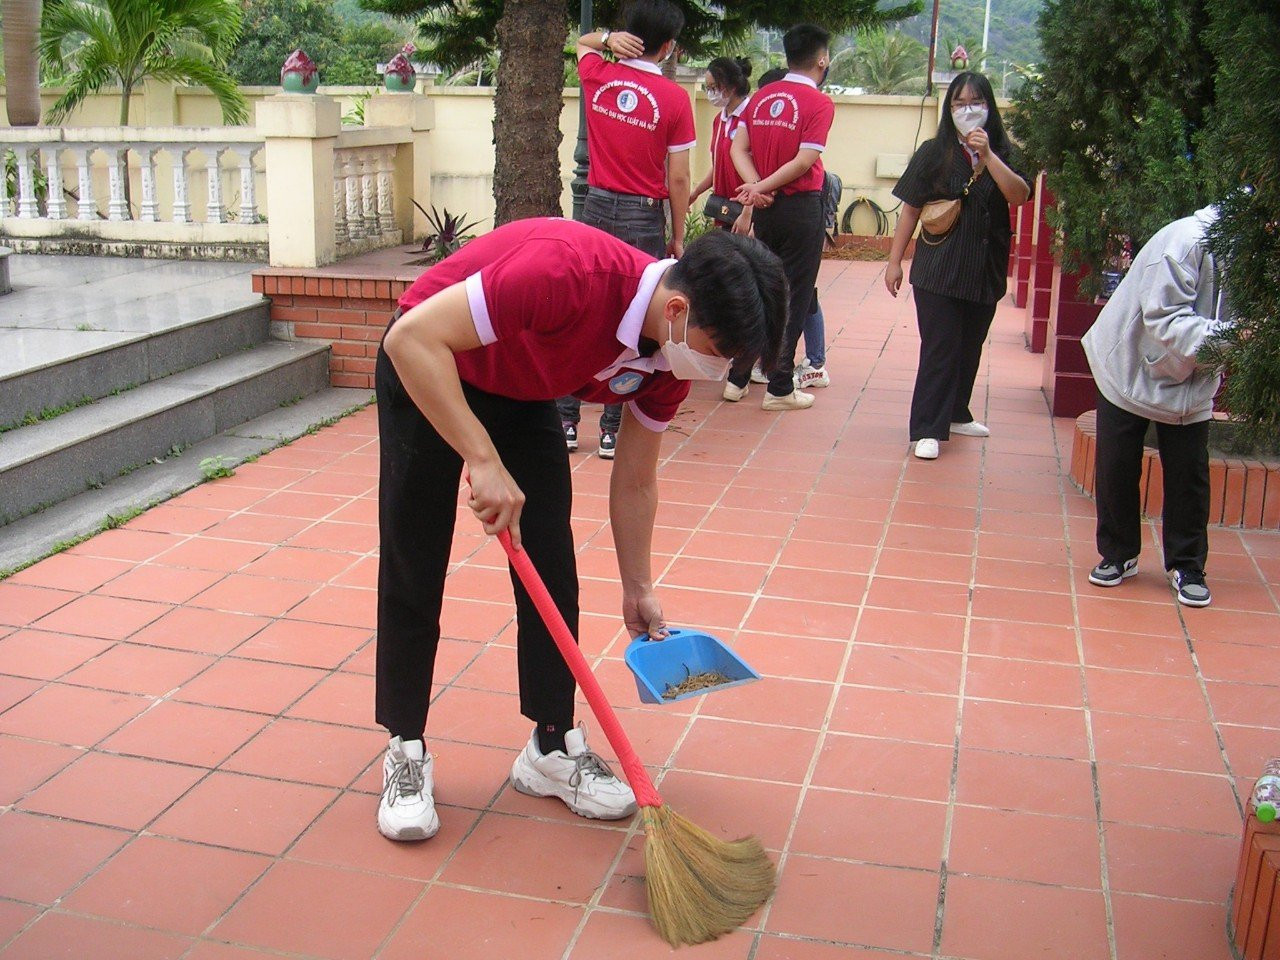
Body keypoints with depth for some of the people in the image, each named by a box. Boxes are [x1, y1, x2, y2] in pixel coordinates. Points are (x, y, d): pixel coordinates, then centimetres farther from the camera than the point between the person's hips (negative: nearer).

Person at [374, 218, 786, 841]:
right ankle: (405, 753, 10)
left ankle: (554, 746, 14)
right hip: (426, 373, -6)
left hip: (525, 393, 6)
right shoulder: (571, 271, -40)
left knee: (553, 571, 1)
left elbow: (635, 482, -1)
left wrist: (637, 591, 6)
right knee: (412, 572, -4)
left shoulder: (669, 358, -17)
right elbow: (413, 337, -39)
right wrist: (484, 461, -42)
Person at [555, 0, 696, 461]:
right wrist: (678, 237, 3)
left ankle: (566, 421, 12)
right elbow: (678, 178, -7)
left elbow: (580, 42, 26)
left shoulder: (597, 76, 1)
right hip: (644, 217, -3)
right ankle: (612, 429, 7)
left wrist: (608, 38, 4)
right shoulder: (674, 99, -8)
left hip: (597, 207, 3)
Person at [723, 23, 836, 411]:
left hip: (766, 208, 6)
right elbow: (804, 161, -17)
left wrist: (756, 186, -10)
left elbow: (738, 149, 0)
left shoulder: (761, 96, 7)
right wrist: (763, 187, -11)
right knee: (793, 299, 2)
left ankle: (737, 378, 18)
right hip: (801, 206, -6)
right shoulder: (819, 103, -10)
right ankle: (780, 389, 7)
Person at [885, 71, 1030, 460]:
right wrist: (895, 261, -2)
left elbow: (1020, 195, -13)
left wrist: (987, 156, -20)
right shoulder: (934, 153, 0)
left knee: (970, 348, 14)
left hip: (985, 271, 3)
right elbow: (911, 209, 1)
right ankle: (927, 430, -5)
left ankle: (955, 414, 31)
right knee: (940, 349, -7)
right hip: (938, 270, -3)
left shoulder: (1002, 153, 4)